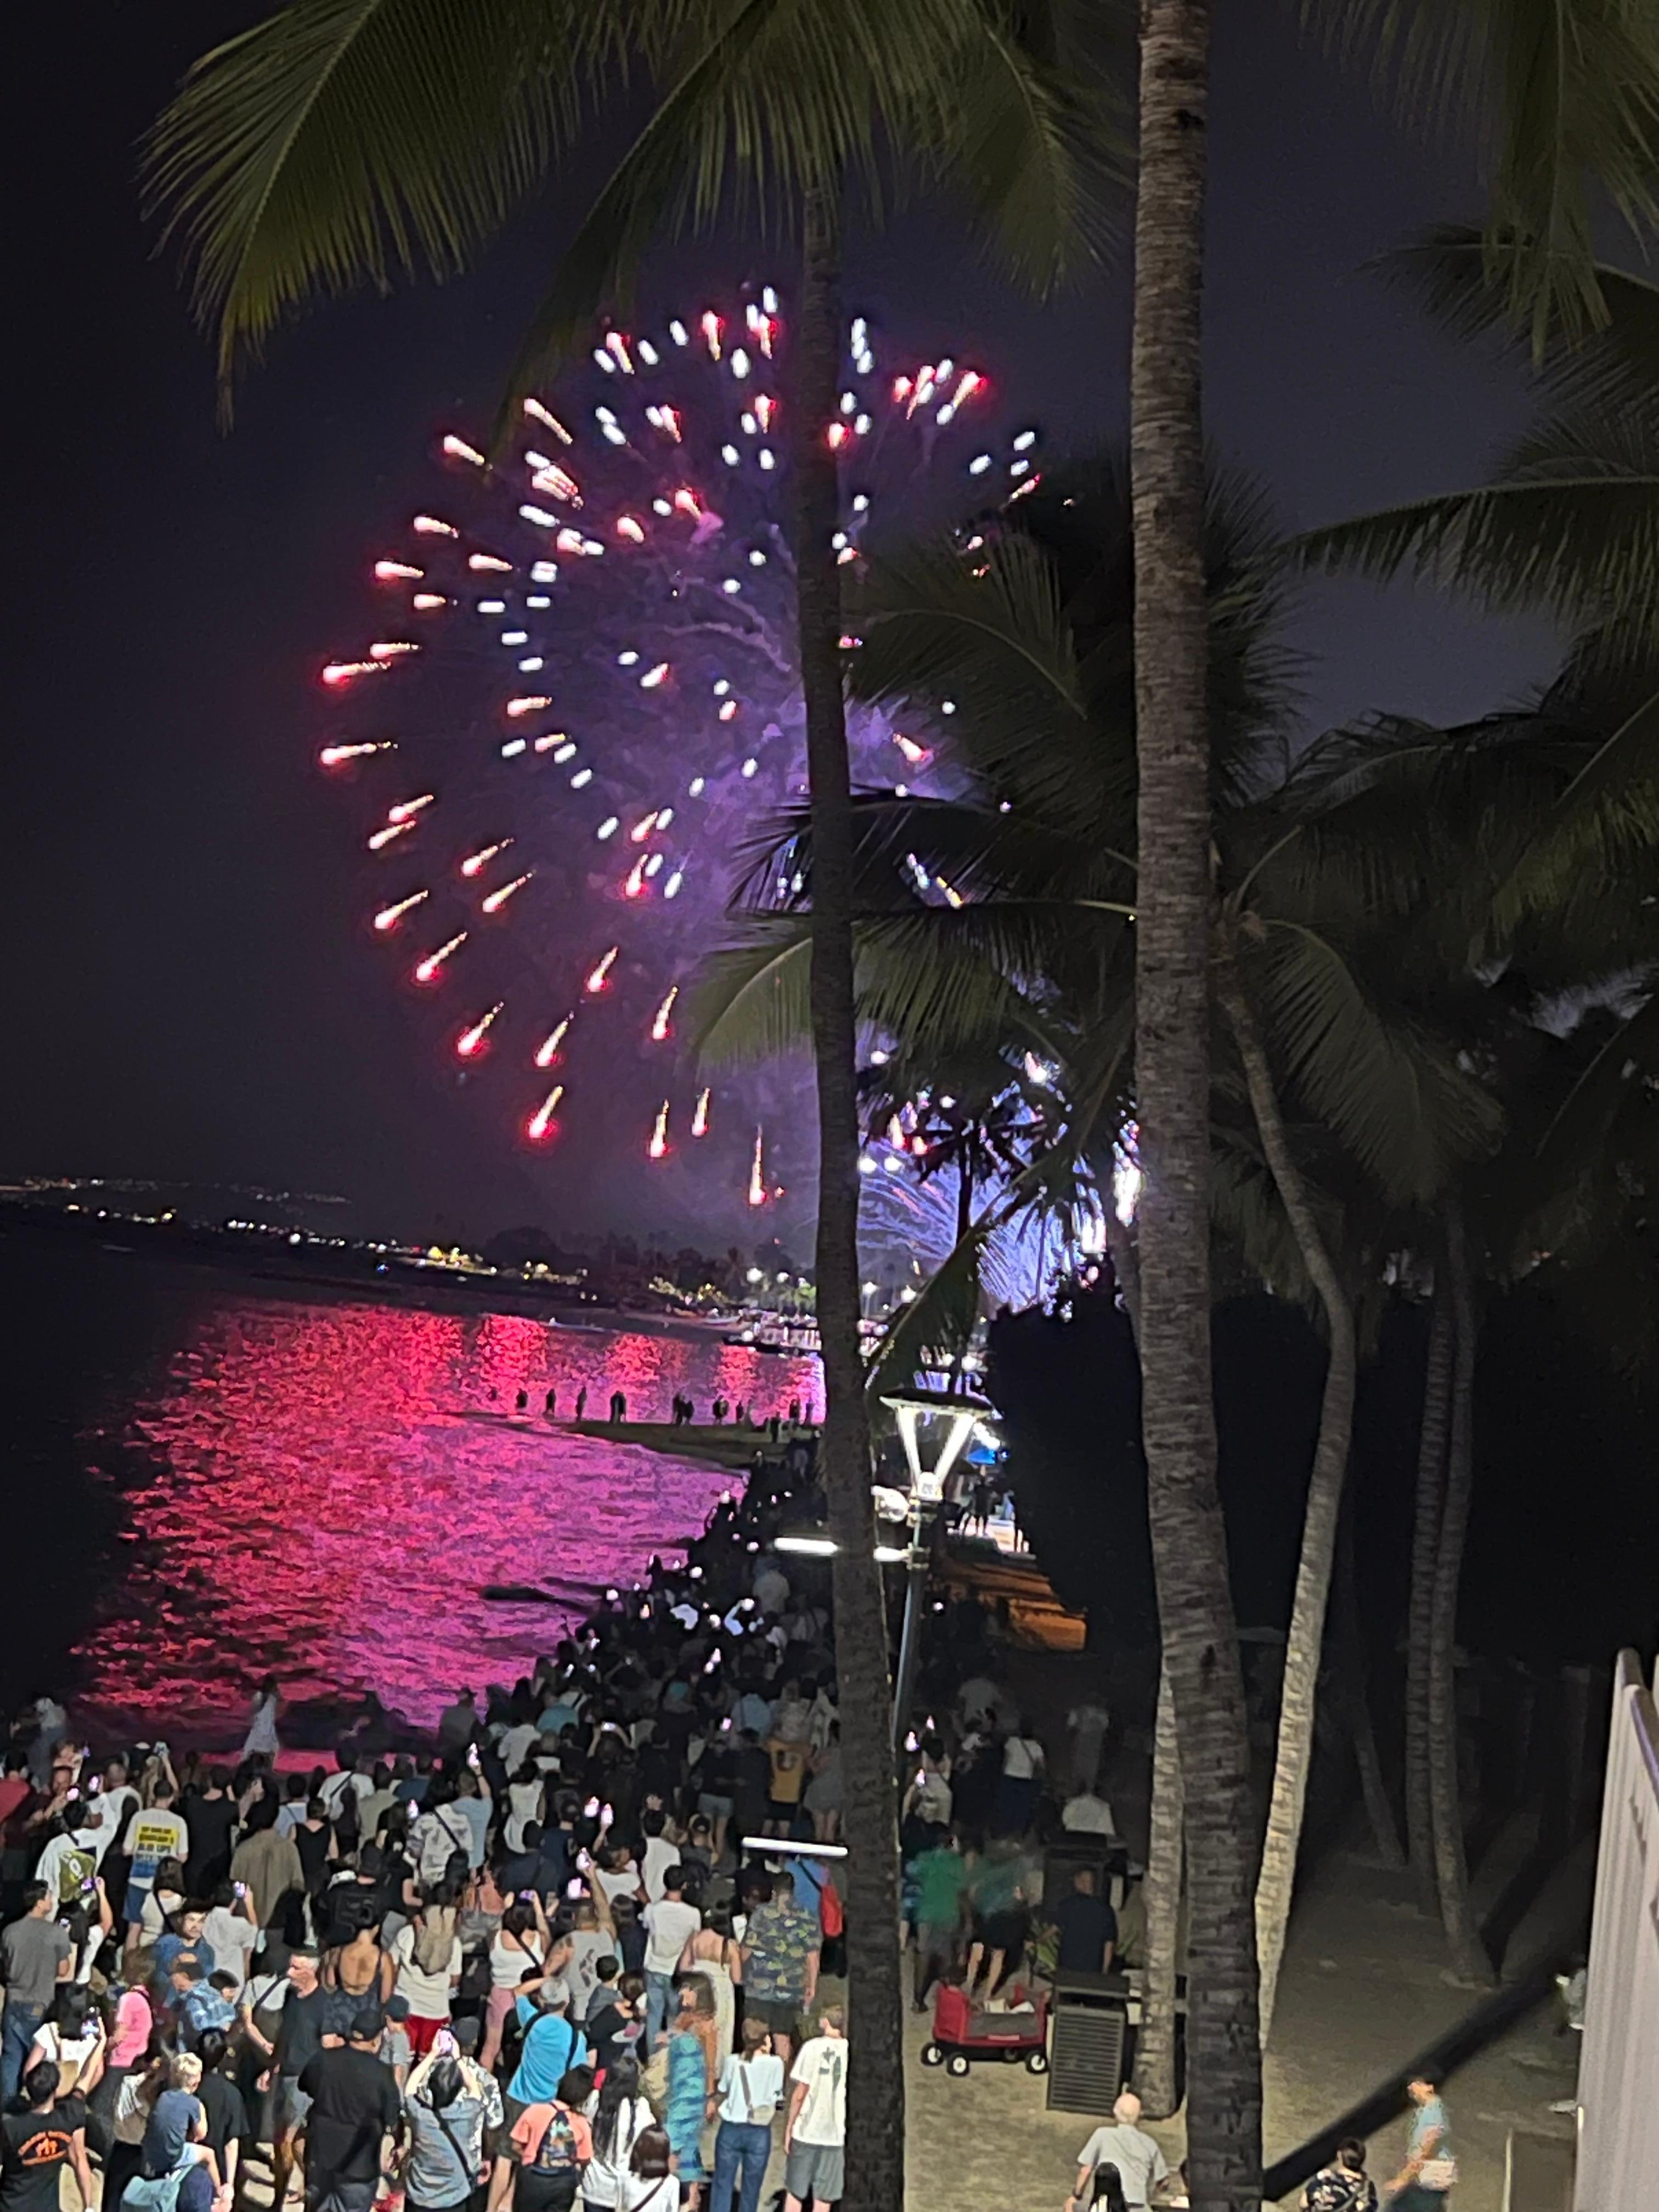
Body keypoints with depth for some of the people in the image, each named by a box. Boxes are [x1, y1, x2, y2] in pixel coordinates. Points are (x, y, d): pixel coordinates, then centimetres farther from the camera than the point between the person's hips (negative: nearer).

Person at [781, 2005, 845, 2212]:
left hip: (806, 2131, -2)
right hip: (835, 2133, 2)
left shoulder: (813, 2047, -6)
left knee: (794, 2192, 11)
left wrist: (789, 2127, 2)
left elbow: (800, 2093, -6)